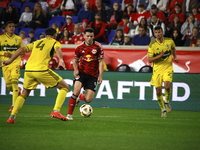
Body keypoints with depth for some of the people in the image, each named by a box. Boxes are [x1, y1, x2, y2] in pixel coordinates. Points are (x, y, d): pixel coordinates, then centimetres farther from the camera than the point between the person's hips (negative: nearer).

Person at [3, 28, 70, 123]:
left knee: (24, 93, 25)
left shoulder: (37, 42, 27)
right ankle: (56, 111, -7)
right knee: (64, 87, 8)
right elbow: (58, 49, -12)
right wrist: (61, 59, -30)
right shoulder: (55, 42, 12)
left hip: (28, 70, 5)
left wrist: (11, 60, 22)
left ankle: (12, 117, 12)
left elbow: (22, 49, 20)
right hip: (41, 70, -5)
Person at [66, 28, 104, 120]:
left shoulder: (98, 47, -4)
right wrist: (75, 69, -6)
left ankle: (80, 97, 32)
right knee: (76, 91, -23)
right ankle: (69, 114, -11)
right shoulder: (79, 47, 0)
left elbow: (100, 62, -2)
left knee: (88, 99, -7)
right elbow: (75, 60, 13)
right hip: (81, 72, 0)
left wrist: (100, 76, -9)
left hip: (93, 75, 0)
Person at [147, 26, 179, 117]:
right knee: (158, 91, -2)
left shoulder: (170, 41, -2)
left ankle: (167, 102, 6)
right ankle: (163, 110, 17)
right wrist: (159, 56, -22)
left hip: (168, 68, 0)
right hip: (157, 69, 0)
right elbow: (149, 60, -9)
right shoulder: (152, 45, -9)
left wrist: (175, 57, 10)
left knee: (167, 86, -23)